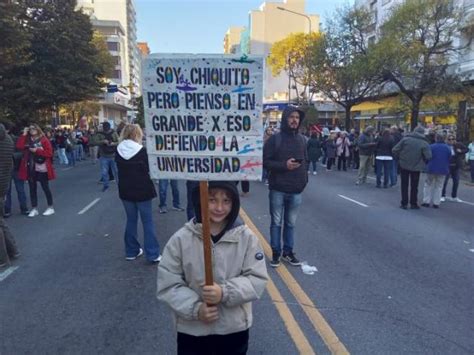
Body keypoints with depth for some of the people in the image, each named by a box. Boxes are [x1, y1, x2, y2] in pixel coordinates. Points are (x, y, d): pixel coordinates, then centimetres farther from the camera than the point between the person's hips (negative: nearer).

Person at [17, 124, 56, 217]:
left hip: (42, 168, -5)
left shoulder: (44, 140, -4)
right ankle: (34, 209, 16)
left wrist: (37, 151, -16)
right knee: (32, 188, 8)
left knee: (45, 188, 2)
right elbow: (19, 146, -7)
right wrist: (24, 134, -6)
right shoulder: (27, 140, 11)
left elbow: (49, 153, -10)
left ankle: (51, 207, 12)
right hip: (30, 168, 5)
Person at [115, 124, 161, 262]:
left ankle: (131, 251, 24)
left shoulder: (119, 151, 0)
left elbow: (119, 168, 12)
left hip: (125, 190, 5)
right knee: (148, 222, 3)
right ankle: (153, 254, 5)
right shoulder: (142, 151, -15)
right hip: (142, 190, -5)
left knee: (131, 220, 17)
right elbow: (149, 169, -6)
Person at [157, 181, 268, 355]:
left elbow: (257, 279, -10)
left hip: (235, 329, 1)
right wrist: (195, 308, -19)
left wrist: (225, 292, -23)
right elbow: (168, 284, -9)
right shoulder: (181, 239, -12)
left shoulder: (246, 237, -10)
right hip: (191, 330, 0)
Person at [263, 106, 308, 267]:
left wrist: (304, 180, 4)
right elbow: (265, 162, -7)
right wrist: (284, 165, -17)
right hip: (278, 189, -3)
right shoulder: (275, 139, -6)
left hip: (296, 190, 4)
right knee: (276, 223, 7)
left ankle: (288, 252, 27)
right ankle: (276, 252, 21)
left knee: (291, 223, 13)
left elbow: (305, 161, 14)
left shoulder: (302, 139, 7)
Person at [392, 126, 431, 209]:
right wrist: (422, 163, 4)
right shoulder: (424, 143, -8)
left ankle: (404, 203, 11)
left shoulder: (405, 139, -6)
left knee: (404, 185, 9)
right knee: (414, 186, 12)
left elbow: (394, 150, -9)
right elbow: (428, 157, -15)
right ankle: (413, 203, 18)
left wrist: (400, 158, 5)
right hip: (416, 167, 0)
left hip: (404, 165, 0)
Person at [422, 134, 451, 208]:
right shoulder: (447, 148, 3)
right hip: (443, 170, 3)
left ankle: (426, 202, 6)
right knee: (439, 187, 9)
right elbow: (449, 159, 9)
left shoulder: (431, 146, -9)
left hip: (431, 169, -3)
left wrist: (426, 166, 9)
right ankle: (436, 203, 7)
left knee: (428, 185, 8)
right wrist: (447, 169, 18)